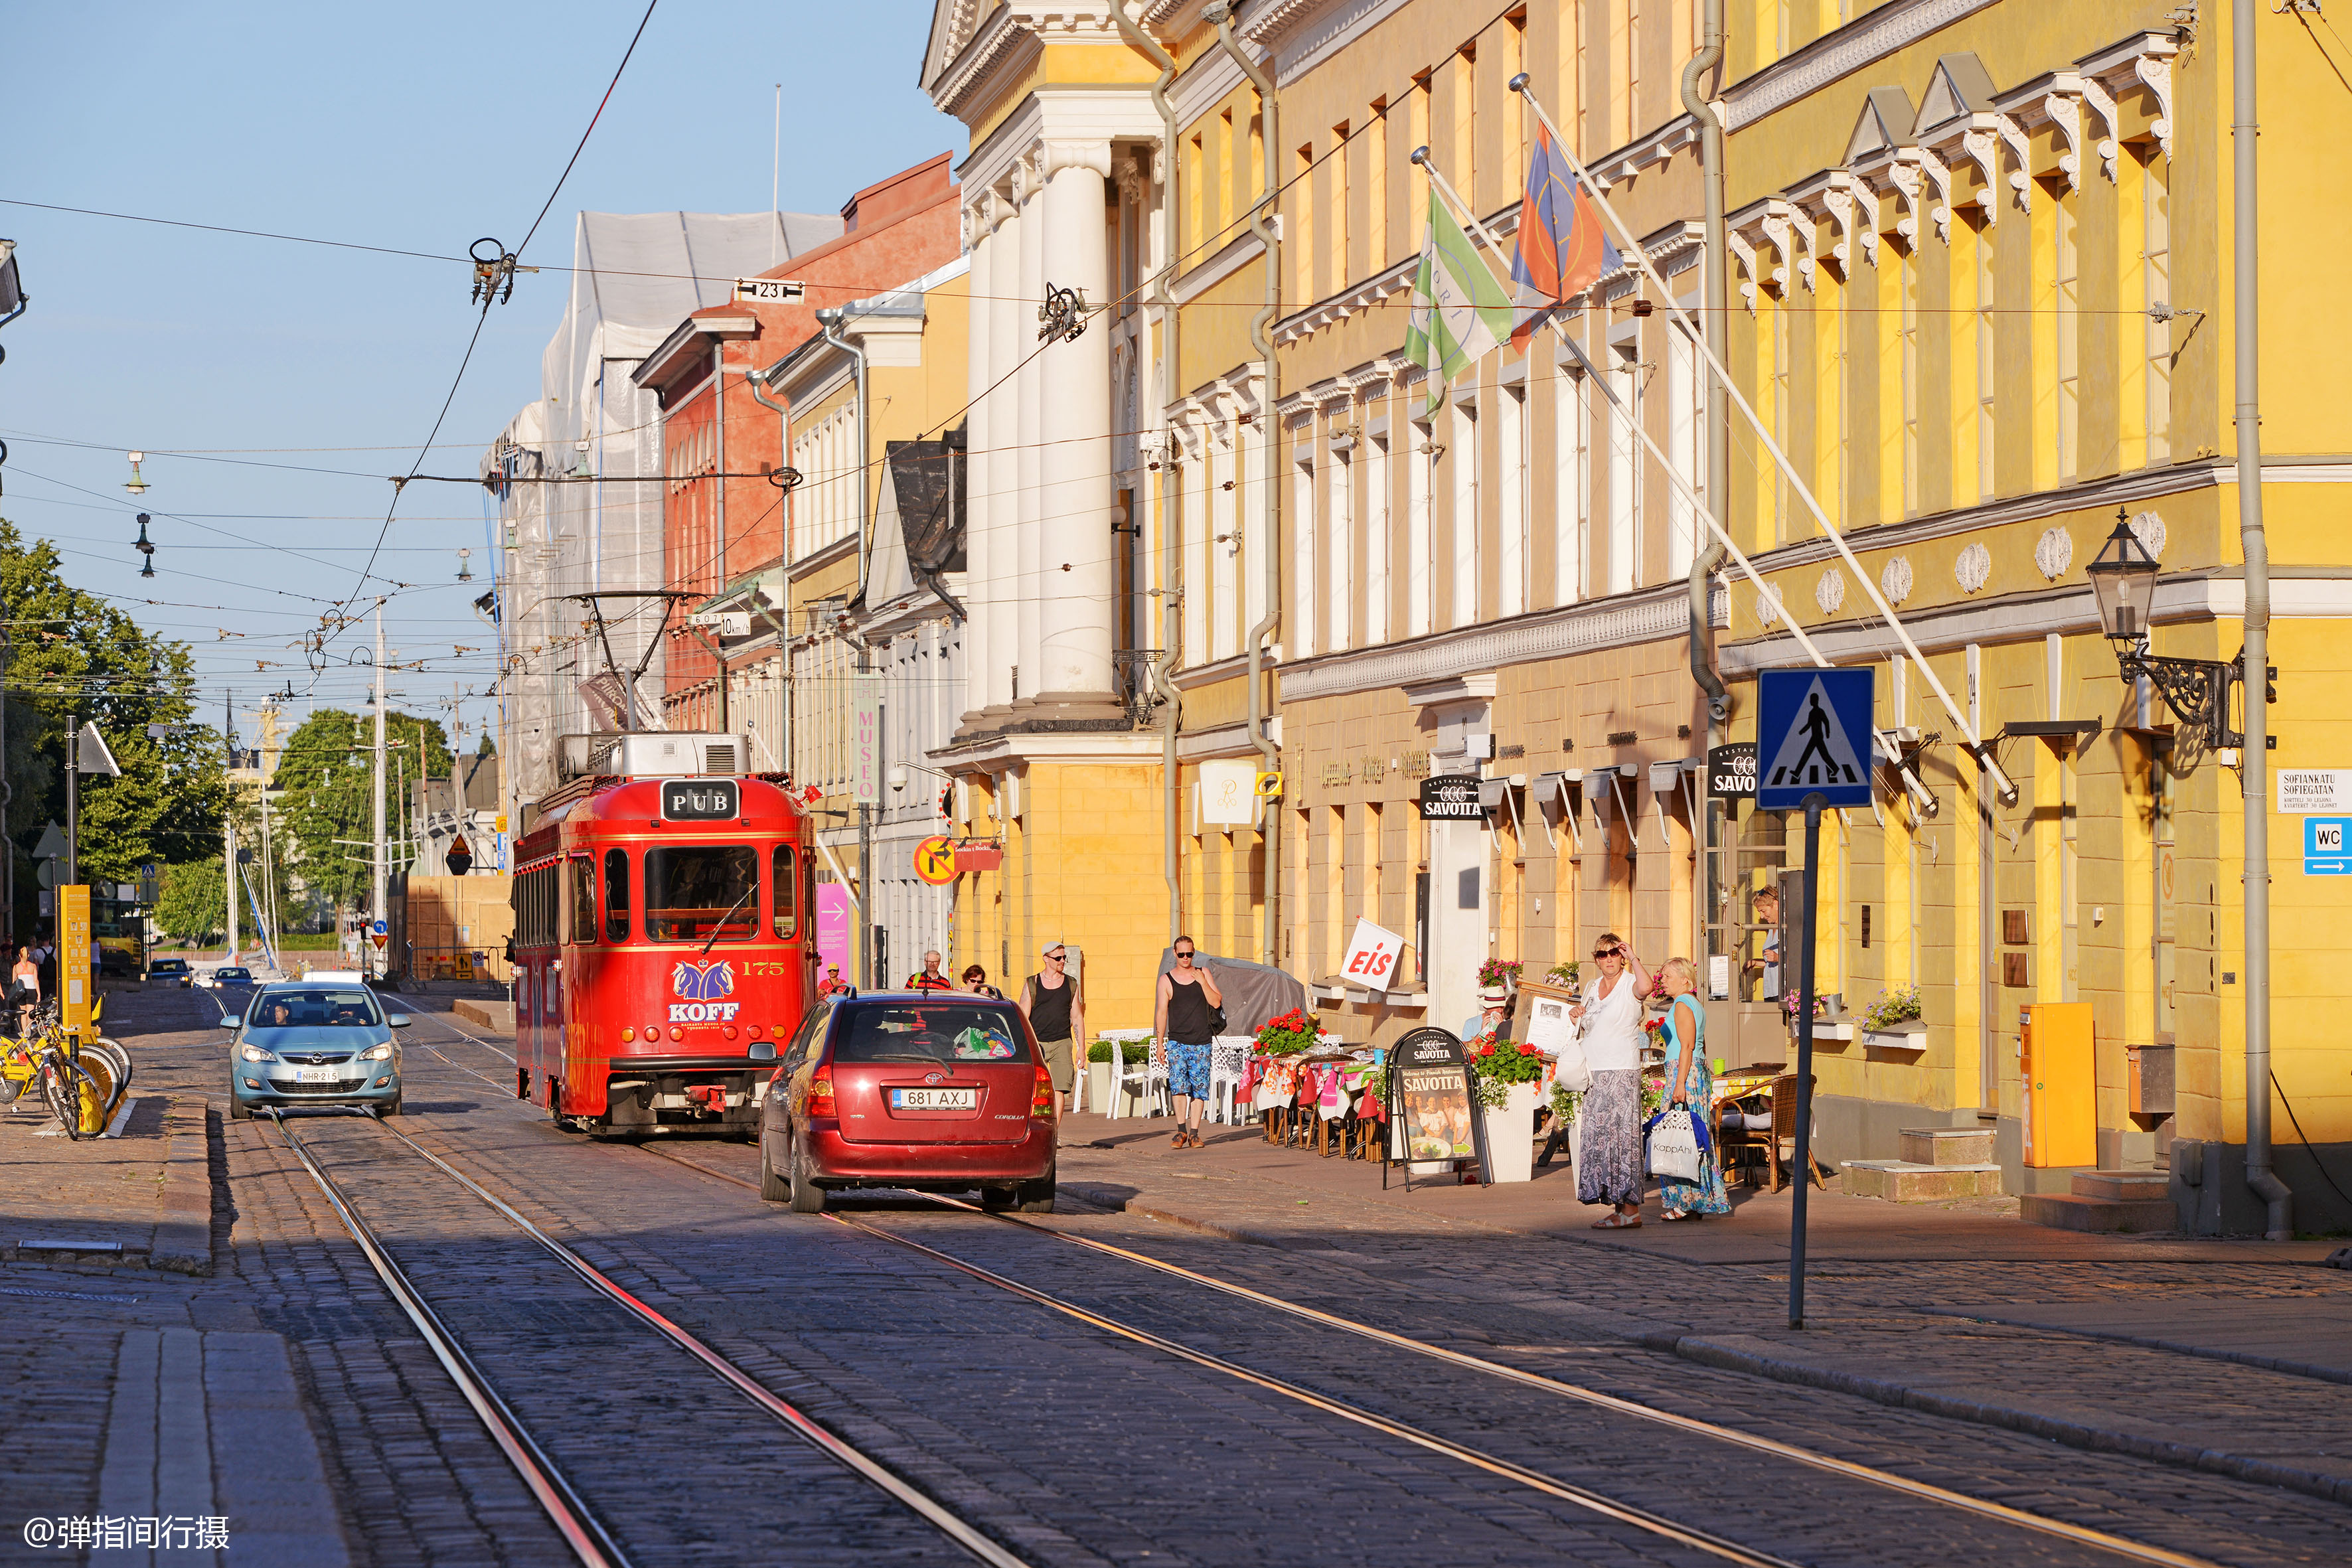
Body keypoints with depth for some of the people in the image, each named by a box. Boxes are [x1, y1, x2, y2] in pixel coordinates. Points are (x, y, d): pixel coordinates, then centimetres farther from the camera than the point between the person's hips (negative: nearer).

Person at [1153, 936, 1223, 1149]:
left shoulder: (1203, 974, 9)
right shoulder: (1167, 980, 5)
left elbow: (1216, 1003, 2)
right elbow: (1161, 1012, 5)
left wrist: (1203, 982, -11)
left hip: (1201, 1042, 1)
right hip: (1177, 1041, -1)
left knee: (1199, 1089, 0)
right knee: (1179, 1085, -15)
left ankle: (1194, 1133, 5)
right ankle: (1181, 1130, -8)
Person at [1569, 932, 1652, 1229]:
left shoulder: (1629, 985, -7)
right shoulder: (1592, 987, 15)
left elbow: (1645, 986, -32)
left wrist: (1632, 957, -24)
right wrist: (1575, 1014, 9)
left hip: (1622, 1071, -7)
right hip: (1594, 1071, 7)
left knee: (1621, 1137, -9)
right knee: (1597, 1138, 5)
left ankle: (1631, 1209, -7)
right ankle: (1618, 1207, 11)